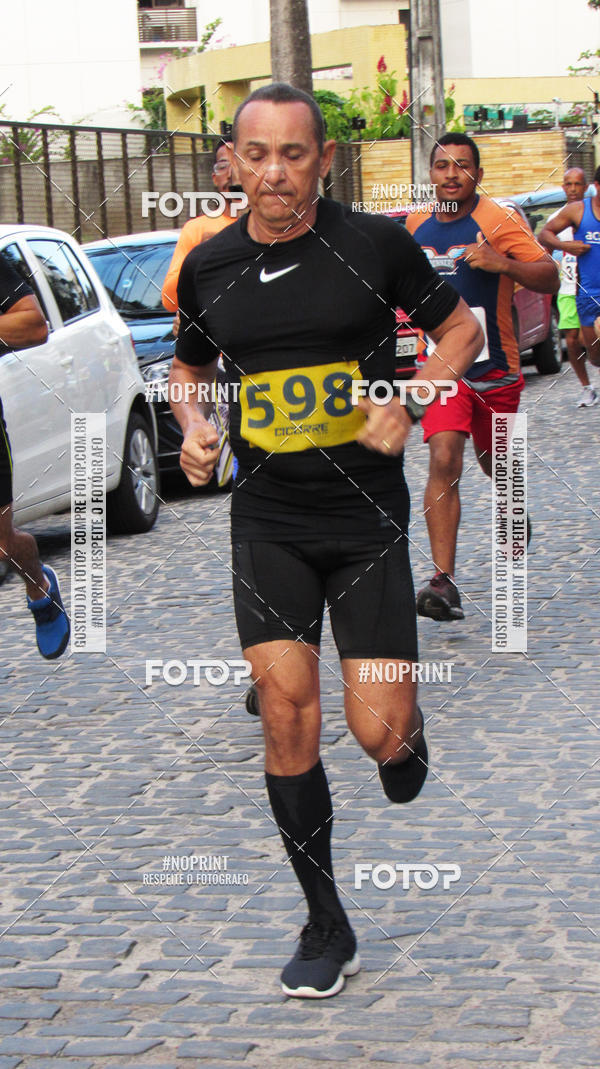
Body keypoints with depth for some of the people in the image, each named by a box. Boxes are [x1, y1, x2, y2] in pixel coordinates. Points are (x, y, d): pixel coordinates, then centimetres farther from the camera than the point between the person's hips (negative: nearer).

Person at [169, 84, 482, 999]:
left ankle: (407, 735, 34)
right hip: (267, 519, 2)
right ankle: (327, 929, 5)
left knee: (378, 730, -8)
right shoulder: (210, 268, 3)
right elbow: (189, 365, 22)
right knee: (286, 707, -10)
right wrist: (194, 426, 1)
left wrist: (407, 407, -8)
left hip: (366, 516, -2)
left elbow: (460, 328, 8)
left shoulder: (377, 245, -5)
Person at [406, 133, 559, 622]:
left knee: (496, 462, 17)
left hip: (495, 366, -2)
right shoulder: (418, 224, 4)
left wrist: (503, 264, -35)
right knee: (444, 461, -18)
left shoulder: (498, 220, -12)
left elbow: (549, 278, -20)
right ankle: (444, 582, -24)